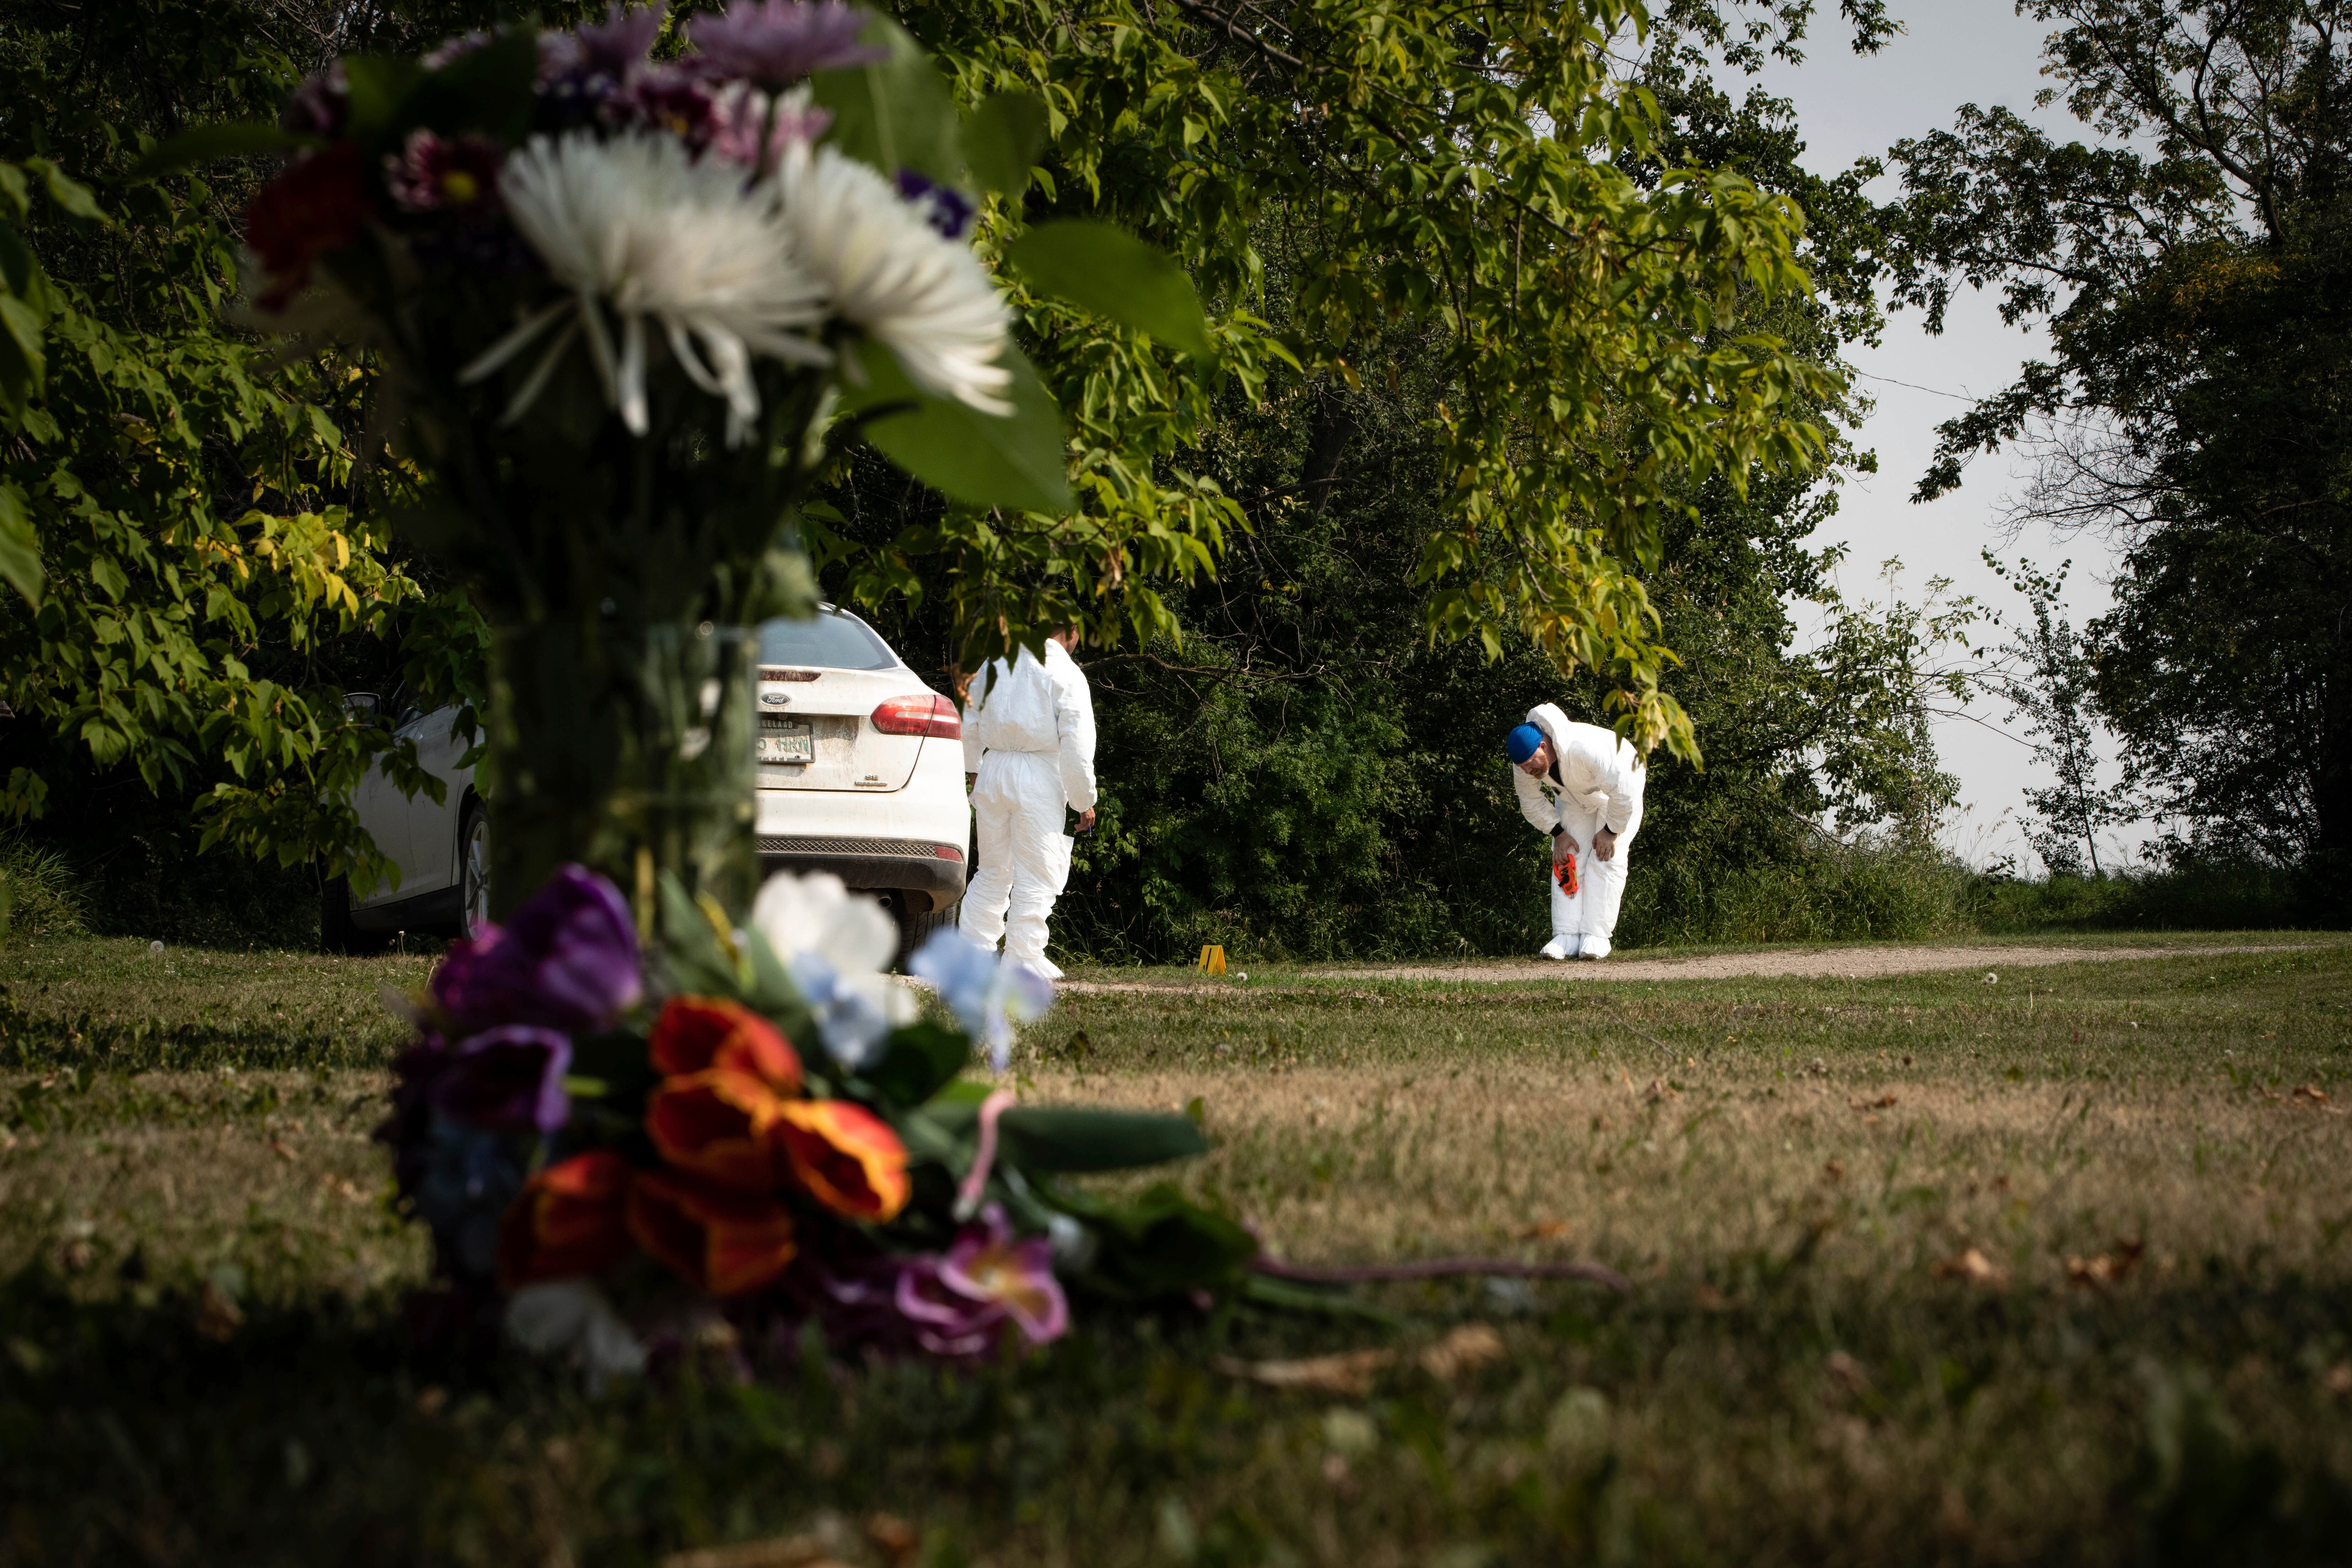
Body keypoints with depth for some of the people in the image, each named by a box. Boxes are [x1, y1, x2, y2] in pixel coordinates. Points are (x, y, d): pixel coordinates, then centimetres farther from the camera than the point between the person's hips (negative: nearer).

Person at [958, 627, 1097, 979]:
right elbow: (1077, 745, -11)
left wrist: (972, 768, 30)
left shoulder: (996, 662, 10)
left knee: (994, 869, 15)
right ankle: (1024, 956, 0)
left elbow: (969, 720, 16)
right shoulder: (1066, 674, -7)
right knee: (1036, 872, 1)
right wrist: (1084, 801, -5)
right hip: (1039, 777, -5)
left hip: (993, 768, 6)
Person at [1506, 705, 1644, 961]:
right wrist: (1558, 833, -11)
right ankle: (1567, 936, -11)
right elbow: (1532, 803, -4)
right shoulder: (1526, 762, -24)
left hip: (1619, 786, -6)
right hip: (1574, 800, 6)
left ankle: (1596, 936, -16)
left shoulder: (1585, 748, -44)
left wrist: (1610, 831, -25)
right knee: (1567, 860, -8)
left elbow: (1623, 790, -35)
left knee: (1606, 860, -16)